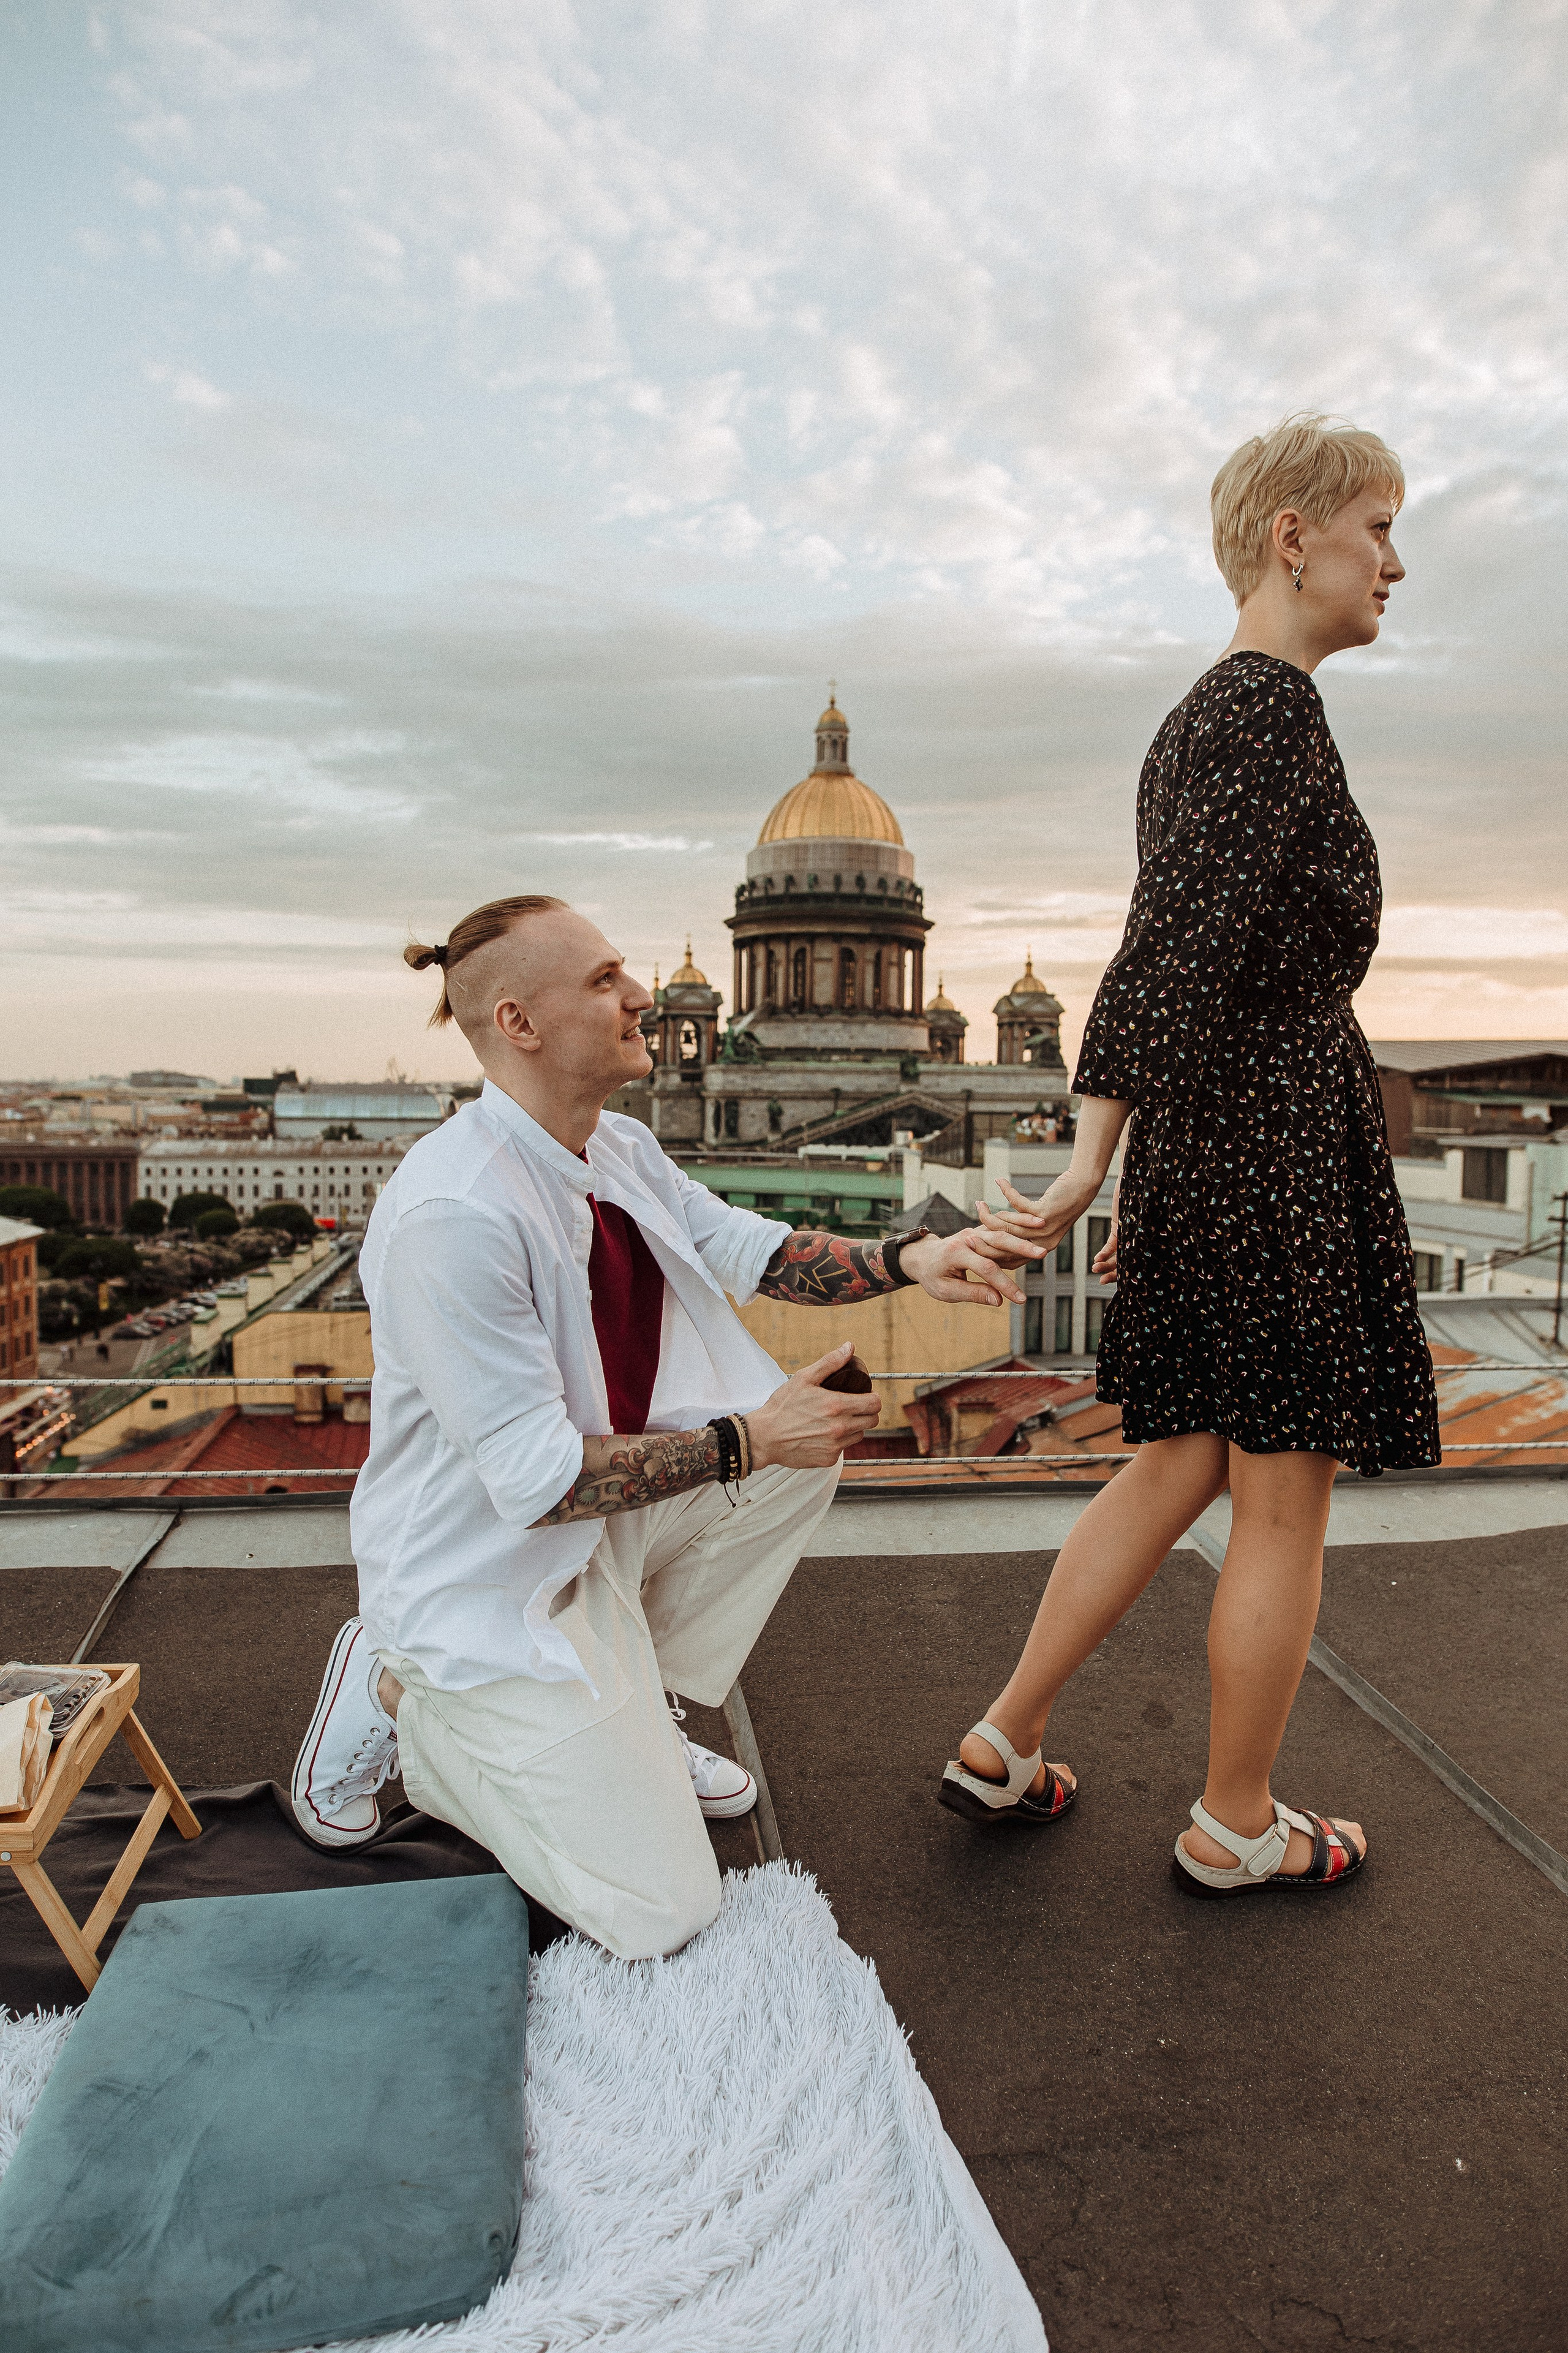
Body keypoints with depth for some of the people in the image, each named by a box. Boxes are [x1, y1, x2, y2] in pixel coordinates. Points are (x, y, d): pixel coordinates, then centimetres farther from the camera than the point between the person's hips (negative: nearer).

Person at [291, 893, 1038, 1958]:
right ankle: (400, 1695, 11)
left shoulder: (618, 1150, -2)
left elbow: (745, 1246, 7)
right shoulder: (450, 1218, -30)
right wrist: (746, 1441, -23)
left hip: (601, 1508, 8)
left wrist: (905, 1260, -9)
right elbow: (537, 1478, -27)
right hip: (485, 1573, -8)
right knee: (660, 1917, -5)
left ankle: (629, 1708, 12)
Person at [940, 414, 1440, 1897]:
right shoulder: (1270, 708, -13)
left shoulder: (1190, 727, 17)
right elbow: (1179, 957, -22)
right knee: (1286, 1503, 6)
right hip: (1289, 1141, -9)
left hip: (1200, 1139, 10)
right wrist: (1089, 1170, -22)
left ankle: (1001, 1747, 26)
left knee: (1180, 1469, 17)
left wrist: (1144, 1185, 21)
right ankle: (1235, 1828, 25)